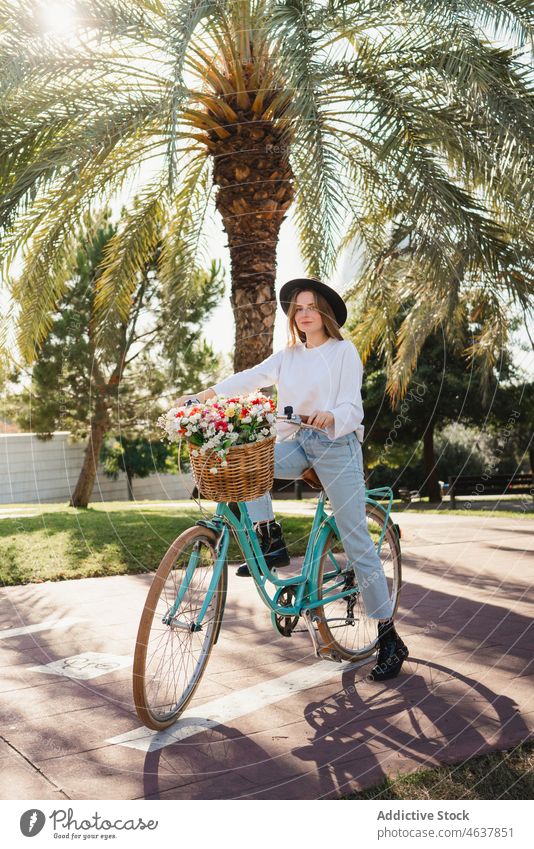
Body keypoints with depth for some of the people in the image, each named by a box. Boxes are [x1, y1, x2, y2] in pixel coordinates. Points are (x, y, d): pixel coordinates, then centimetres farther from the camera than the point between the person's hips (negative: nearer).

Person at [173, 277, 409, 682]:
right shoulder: (288, 356, 14)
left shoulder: (344, 351, -2)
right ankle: (271, 541, -9)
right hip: (296, 444, 5)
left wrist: (330, 416, -33)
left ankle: (390, 638, 3)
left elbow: (352, 407, -11)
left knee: (357, 542, -7)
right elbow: (250, 377, 3)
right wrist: (205, 393, -8)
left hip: (337, 444, -5)